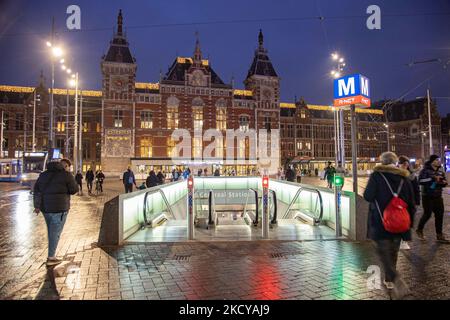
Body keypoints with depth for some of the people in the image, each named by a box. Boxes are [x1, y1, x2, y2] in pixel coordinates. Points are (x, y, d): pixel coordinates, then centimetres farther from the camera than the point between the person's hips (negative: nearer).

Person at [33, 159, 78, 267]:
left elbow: (36, 190, 7)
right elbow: (74, 190, -5)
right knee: (55, 232, 2)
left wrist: (37, 205, 7)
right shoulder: (66, 175, -8)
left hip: (45, 207, 7)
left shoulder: (44, 174, 12)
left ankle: (52, 254, 27)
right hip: (59, 208, -7)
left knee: (51, 231, 19)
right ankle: (50, 258, 6)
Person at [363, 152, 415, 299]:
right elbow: (411, 202, 6)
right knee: (393, 250, 17)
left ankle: (396, 279, -17)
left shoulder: (377, 175, -10)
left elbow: (368, 196, -12)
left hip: (381, 221, -5)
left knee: (383, 250, 2)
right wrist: (410, 222, 15)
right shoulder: (404, 177, 3)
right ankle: (389, 279, 29)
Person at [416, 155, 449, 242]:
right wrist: (433, 178, -26)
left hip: (438, 197, 6)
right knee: (427, 214, -1)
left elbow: (444, 182, 19)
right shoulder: (425, 170, -8)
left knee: (439, 215, 5)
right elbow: (420, 181, -21)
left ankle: (439, 235, 15)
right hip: (427, 197, -6)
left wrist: (444, 182, -5)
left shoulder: (440, 171, 10)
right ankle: (419, 230, 21)